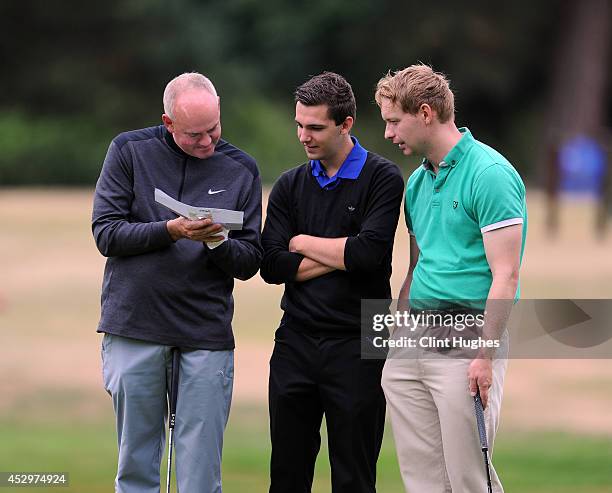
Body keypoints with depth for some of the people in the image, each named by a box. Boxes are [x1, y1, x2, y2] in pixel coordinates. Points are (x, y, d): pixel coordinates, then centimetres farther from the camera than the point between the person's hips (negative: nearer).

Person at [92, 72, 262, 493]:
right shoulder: (129, 151, 3)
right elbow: (106, 233, -3)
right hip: (134, 330, 0)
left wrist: (217, 241, -15)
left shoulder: (241, 169, 7)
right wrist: (171, 231, -16)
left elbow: (250, 262, 7)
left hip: (207, 336, 0)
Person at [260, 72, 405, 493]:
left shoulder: (382, 178, -2)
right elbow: (272, 266, 0)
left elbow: (370, 251, -17)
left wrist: (303, 242, -3)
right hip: (296, 343, 4)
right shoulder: (291, 185, 11)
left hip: (356, 347, -4)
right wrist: (340, 257, -8)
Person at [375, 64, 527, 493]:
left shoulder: (490, 174, -12)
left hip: (467, 337, -8)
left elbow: (505, 274, -16)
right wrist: (395, 338, 18)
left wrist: (486, 356, -20)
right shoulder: (418, 181, 15)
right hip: (414, 337, 8)